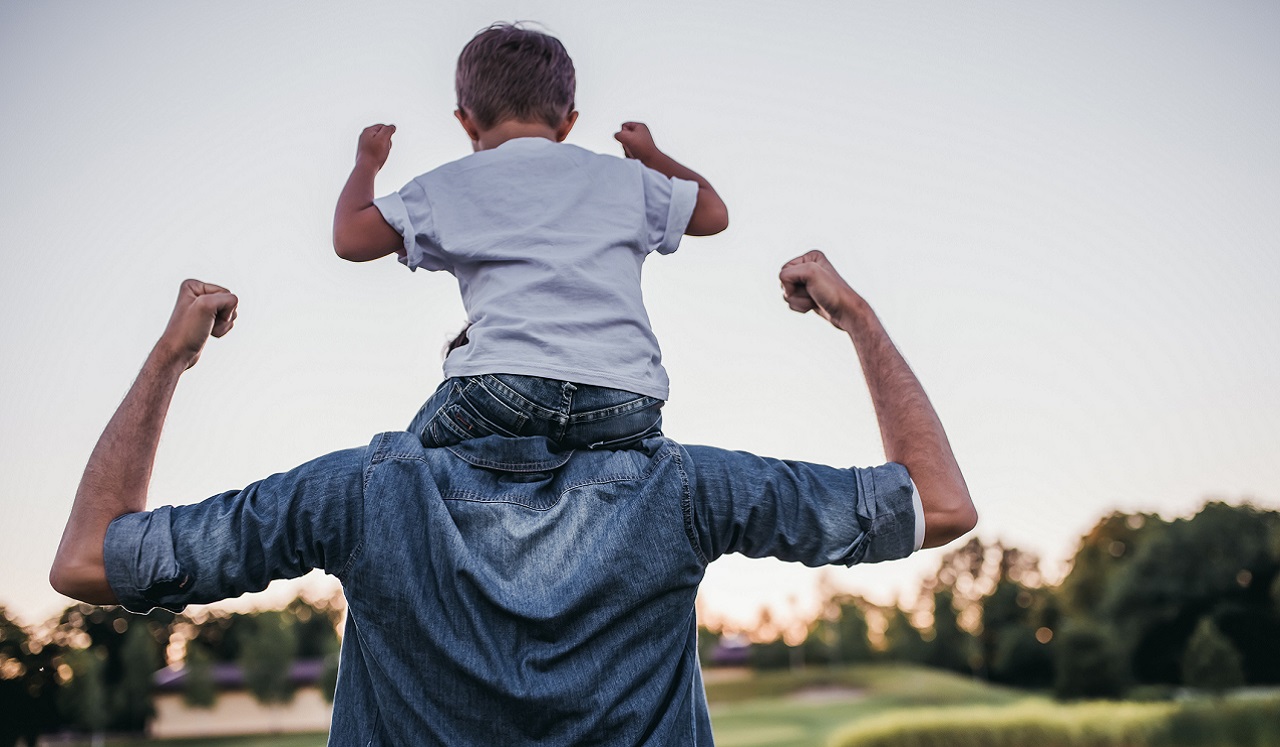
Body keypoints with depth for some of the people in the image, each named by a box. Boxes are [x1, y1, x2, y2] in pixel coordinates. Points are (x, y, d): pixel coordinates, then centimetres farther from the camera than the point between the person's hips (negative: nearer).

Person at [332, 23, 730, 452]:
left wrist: (367, 162, 37)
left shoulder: (451, 186, 16)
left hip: (505, 386, -1)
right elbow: (713, 213, 35)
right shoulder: (623, 176, 22)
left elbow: (350, 239, 17)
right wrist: (652, 157, 53)